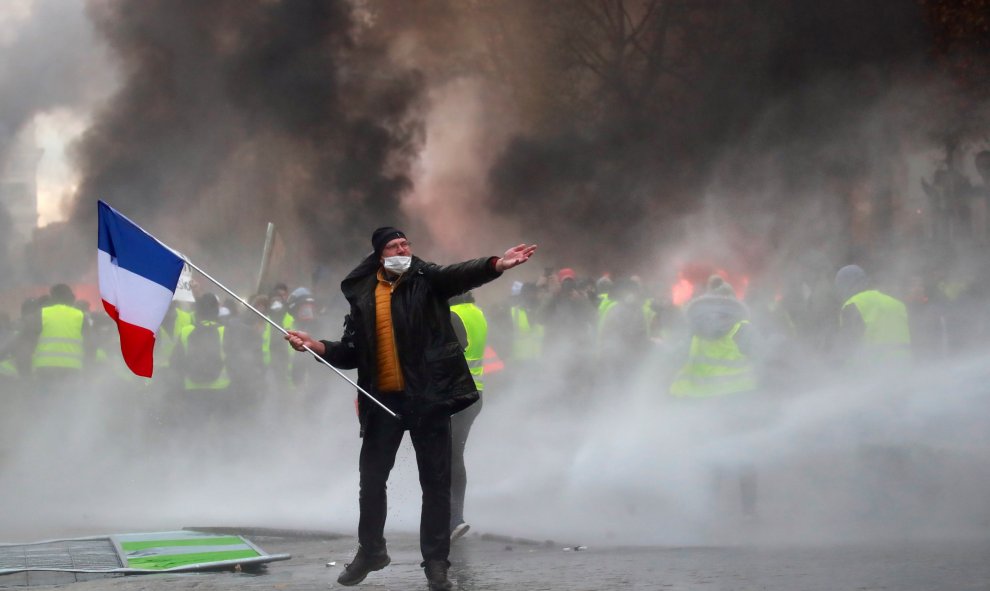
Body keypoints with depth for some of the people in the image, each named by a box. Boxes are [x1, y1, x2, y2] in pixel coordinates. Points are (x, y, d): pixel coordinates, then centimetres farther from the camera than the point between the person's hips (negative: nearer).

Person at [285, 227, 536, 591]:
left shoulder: (427, 280, -2)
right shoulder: (362, 295, 6)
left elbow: (462, 274, -23)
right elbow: (352, 353, 9)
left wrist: (498, 264, -42)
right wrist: (316, 346, -7)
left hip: (427, 396, -3)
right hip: (383, 400, 3)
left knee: (436, 480, 2)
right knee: (372, 478, 12)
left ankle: (436, 560, 9)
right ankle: (371, 551, 31)